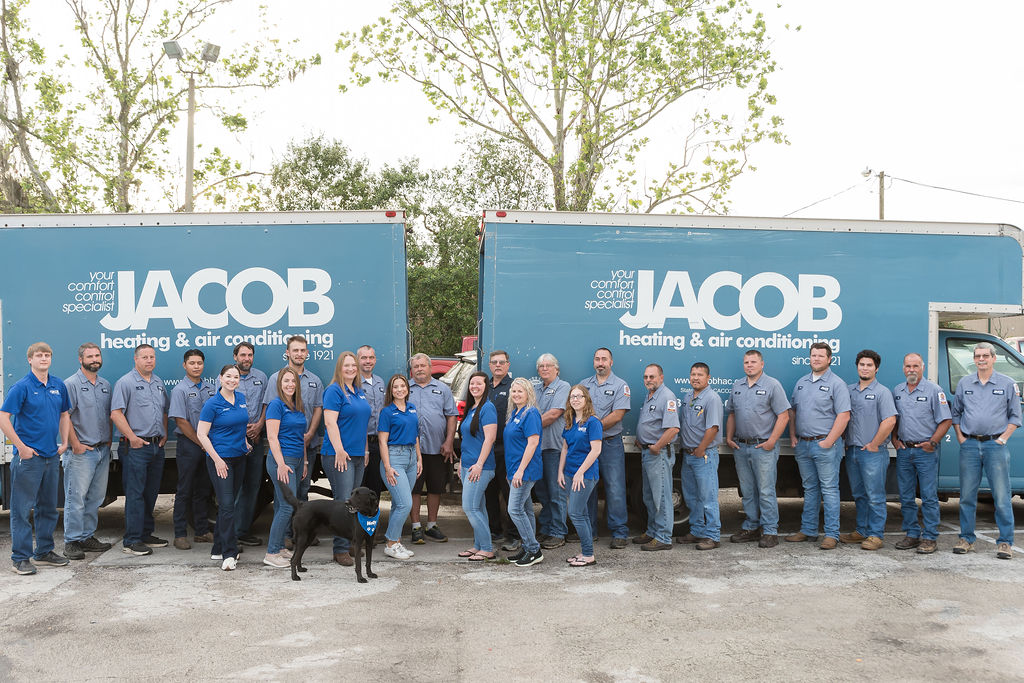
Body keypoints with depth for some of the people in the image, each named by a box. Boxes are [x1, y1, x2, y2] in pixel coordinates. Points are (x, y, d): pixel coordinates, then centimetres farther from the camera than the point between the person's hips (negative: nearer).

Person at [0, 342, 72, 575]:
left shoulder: (58, 386, 9)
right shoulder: (22, 387, -9)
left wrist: (64, 442, 11)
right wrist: (22, 447, -15)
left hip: (52, 457, 6)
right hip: (28, 457, -6)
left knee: (48, 507, 14)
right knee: (22, 509, -1)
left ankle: (44, 551, 26)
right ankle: (20, 558, 6)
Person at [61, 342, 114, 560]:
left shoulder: (106, 385, 15)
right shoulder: (71, 384, -6)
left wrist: (109, 441, 11)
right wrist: (76, 444, -14)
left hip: (103, 451, 7)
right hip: (81, 452, -7)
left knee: (95, 498, 11)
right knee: (76, 498, -5)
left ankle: (88, 537, 20)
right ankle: (72, 542, 2)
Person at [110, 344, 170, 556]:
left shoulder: (159, 383, 17)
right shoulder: (125, 383, -6)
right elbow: (116, 414, -13)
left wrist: (164, 434, 12)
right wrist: (132, 437, -16)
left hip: (157, 446, 7)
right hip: (136, 446, -7)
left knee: (151, 493, 12)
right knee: (135, 493, -6)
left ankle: (146, 534, 22)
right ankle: (131, 541, -2)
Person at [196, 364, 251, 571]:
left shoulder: (241, 398, 8)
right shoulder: (213, 404, -11)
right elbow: (202, 434, -11)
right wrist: (217, 459, -15)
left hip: (239, 458, 7)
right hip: (220, 459, -7)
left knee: (227, 504, 12)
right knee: (227, 505, -13)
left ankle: (218, 549, 21)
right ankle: (229, 554, -12)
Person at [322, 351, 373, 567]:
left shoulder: (359, 392, 17)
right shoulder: (334, 391, -8)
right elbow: (330, 422, -15)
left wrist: (365, 450, 19)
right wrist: (339, 450, -21)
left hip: (358, 455, 8)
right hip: (339, 454, -8)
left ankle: (350, 543, 20)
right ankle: (340, 550, -4)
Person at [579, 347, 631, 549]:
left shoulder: (620, 386, 0)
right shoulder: (584, 385, 14)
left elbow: (617, 415, -9)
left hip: (610, 444, -4)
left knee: (615, 490, -5)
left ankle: (620, 533, 2)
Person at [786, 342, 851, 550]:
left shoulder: (837, 384, -6)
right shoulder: (801, 382, 14)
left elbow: (843, 415, -12)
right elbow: (792, 410, 20)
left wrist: (828, 441, -16)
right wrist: (792, 435, 8)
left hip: (825, 445, -6)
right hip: (802, 445, 6)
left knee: (829, 489, -2)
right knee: (809, 488, 14)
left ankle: (832, 534, 2)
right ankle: (808, 530, 21)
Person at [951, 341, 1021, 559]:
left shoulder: (1007, 384, 4)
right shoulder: (964, 384, 10)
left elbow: (1015, 416, 6)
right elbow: (956, 413, 17)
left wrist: (1003, 438, -4)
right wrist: (960, 437, 6)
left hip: (995, 445, -2)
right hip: (969, 444, 2)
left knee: (1001, 496, -2)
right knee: (967, 496, 6)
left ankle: (1005, 542, 5)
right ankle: (966, 538, 14)